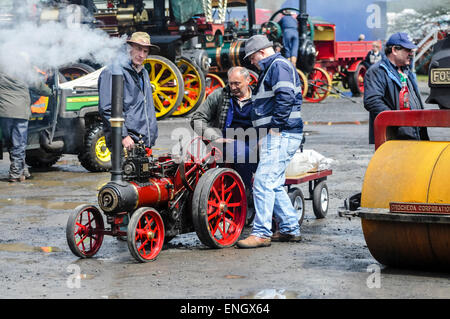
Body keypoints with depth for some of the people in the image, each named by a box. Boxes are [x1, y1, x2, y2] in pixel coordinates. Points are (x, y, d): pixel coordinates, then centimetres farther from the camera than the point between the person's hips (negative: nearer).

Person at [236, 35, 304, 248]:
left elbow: (285, 98, -22)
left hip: (280, 135, -11)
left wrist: (275, 126, -21)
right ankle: (290, 229, 18)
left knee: (263, 182, -13)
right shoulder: (271, 68, 24)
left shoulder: (278, 65, -9)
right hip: (275, 135, 11)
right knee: (274, 185, 14)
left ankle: (261, 233, -14)